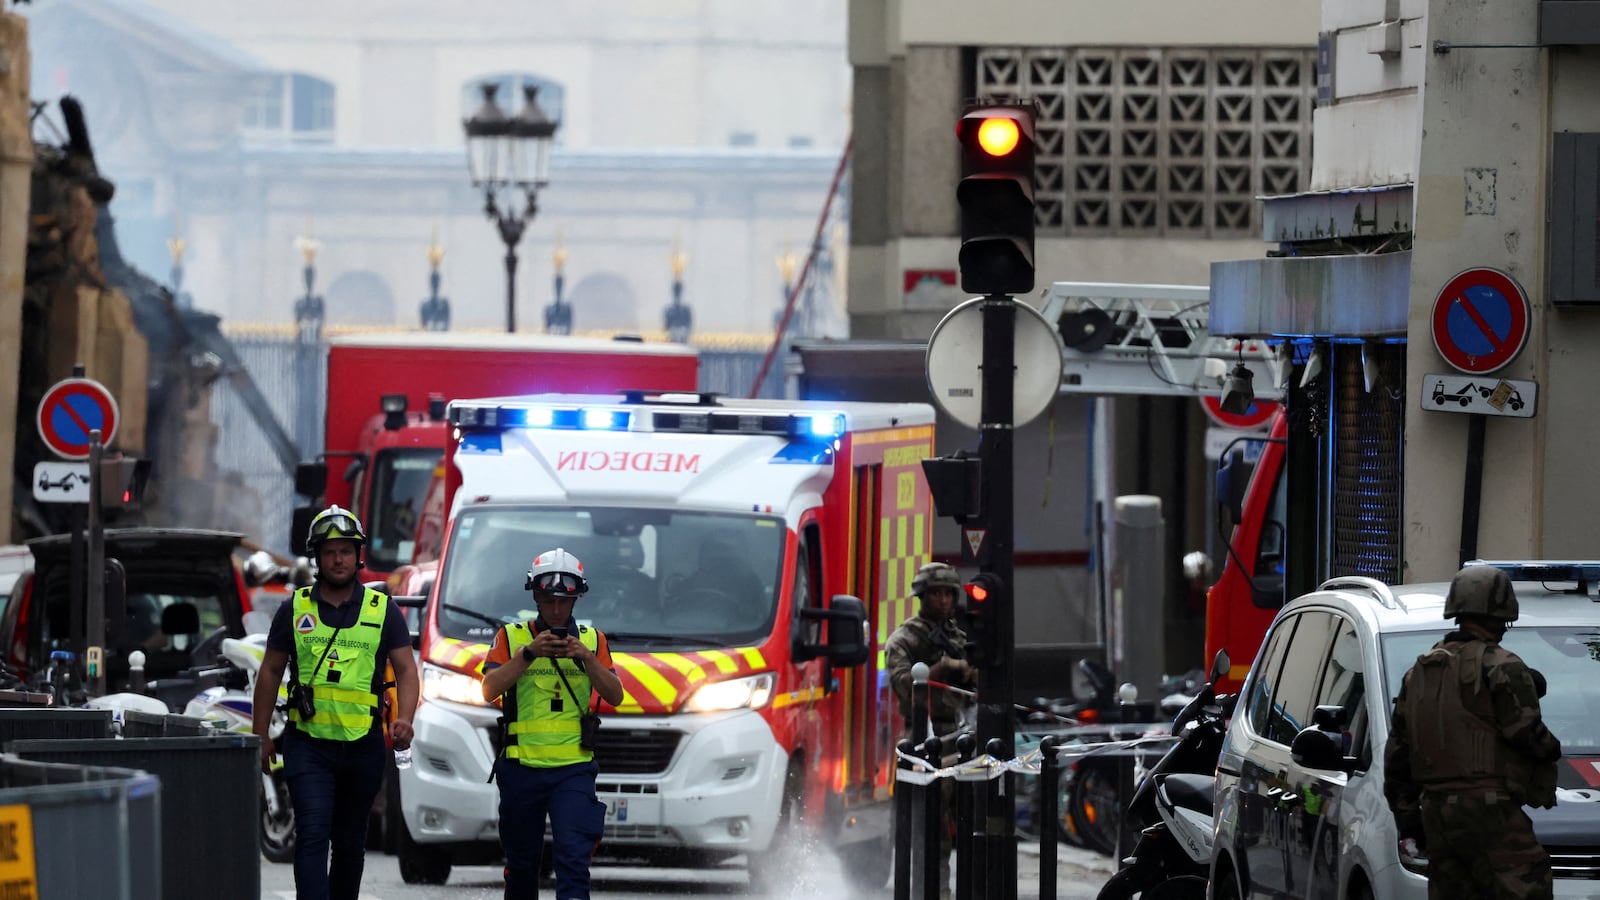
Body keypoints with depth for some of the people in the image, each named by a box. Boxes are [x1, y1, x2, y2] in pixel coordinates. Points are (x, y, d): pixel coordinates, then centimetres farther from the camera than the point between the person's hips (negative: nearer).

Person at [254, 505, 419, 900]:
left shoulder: (383, 610, 5)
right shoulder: (295, 609, 6)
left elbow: (406, 670, -1)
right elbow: (270, 672, 11)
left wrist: (404, 719, -19)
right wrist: (261, 735, 7)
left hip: (363, 745, 1)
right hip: (308, 744, -1)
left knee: (350, 841, 12)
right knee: (312, 836, -14)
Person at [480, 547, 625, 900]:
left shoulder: (592, 640, 11)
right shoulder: (511, 637, 6)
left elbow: (614, 696, 2)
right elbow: (490, 690, -7)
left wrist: (586, 657, -13)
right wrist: (528, 653, -18)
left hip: (574, 769, 0)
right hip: (521, 767, 0)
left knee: (573, 858, -15)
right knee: (522, 863, 10)